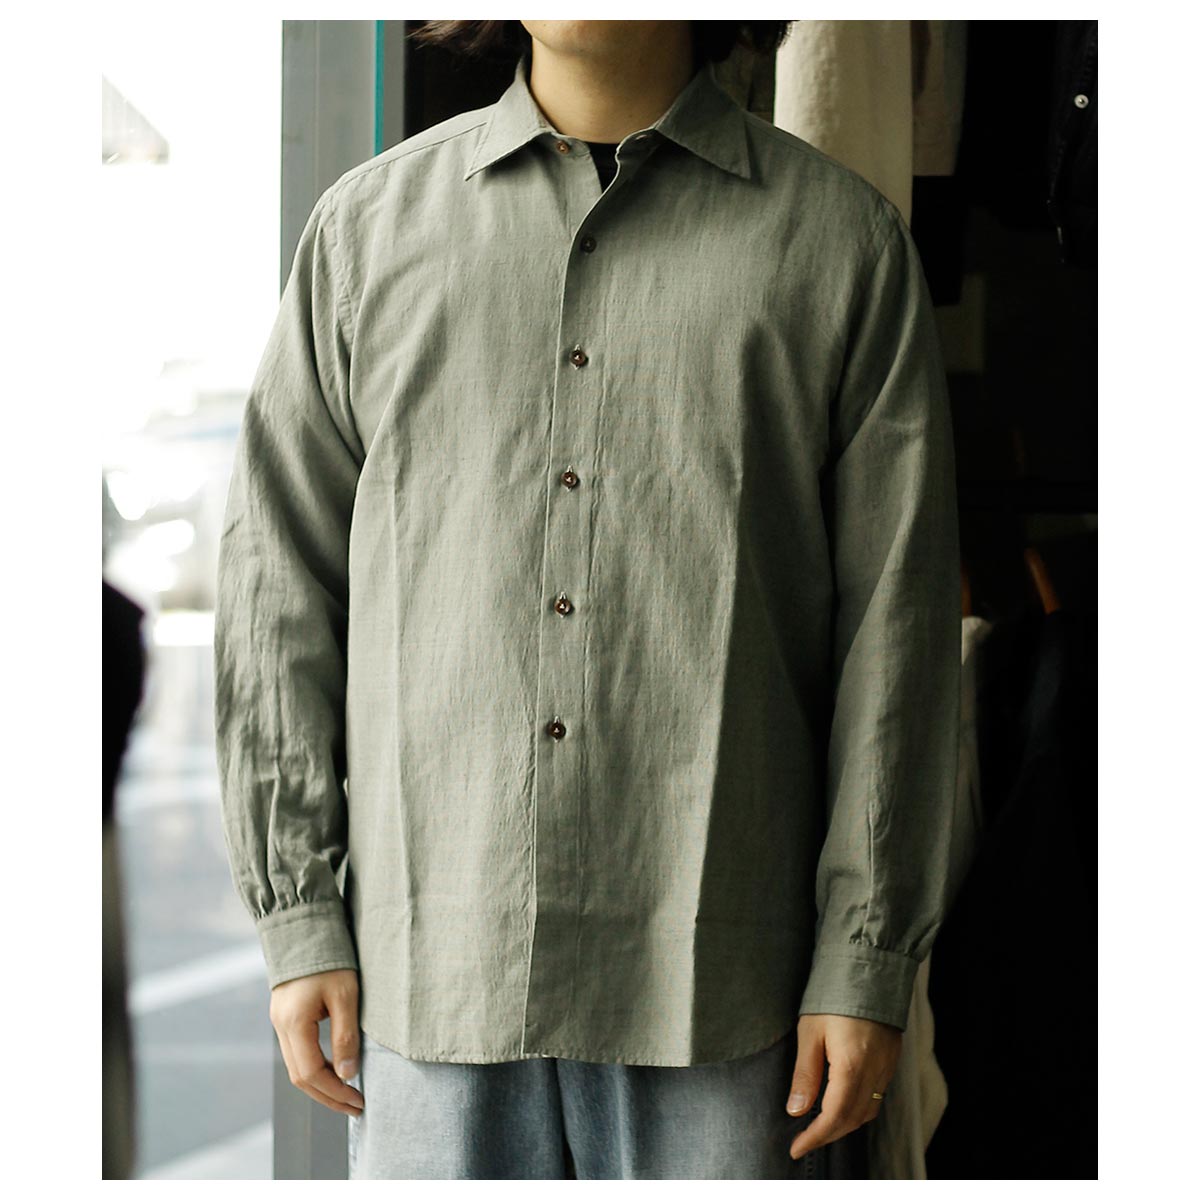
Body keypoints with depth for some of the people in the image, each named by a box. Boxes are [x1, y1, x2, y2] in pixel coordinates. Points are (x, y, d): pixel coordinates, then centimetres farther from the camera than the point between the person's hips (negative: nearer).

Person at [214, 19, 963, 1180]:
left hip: (712, 973, -1)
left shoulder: (841, 237, 4)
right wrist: (298, 917, 3)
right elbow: (279, 583, 8)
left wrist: (867, 962, -2)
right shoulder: (367, 223, 8)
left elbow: (894, 622, 2)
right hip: (433, 968, 1)